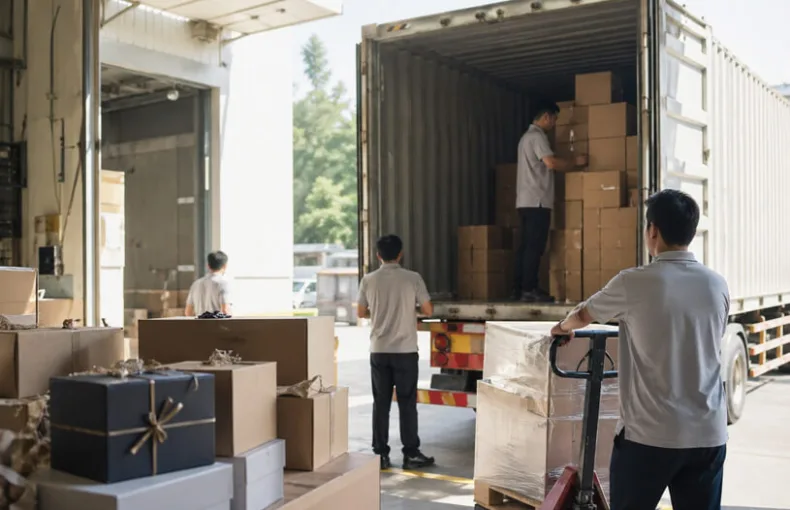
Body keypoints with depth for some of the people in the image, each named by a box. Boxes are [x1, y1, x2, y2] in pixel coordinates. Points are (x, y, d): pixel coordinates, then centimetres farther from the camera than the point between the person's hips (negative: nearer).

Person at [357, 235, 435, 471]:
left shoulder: (368, 280, -1)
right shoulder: (412, 278, -7)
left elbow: (361, 312, 9)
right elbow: (428, 311, -2)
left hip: (379, 351, 2)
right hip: (405, 351, -2)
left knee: (381, 403, 7)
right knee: (407, 403, 5)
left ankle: (381, 455, 10)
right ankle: (411, 454, 9)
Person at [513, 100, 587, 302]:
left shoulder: (527, 137, 23)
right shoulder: (537, 136, -9)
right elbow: (551, 163, -21)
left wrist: (570, 163, 23)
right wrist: (576, 162, -7)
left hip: (526, 201, 10)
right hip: (536, 201, -10)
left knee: (526, 246, 7)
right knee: (535, 247, -10)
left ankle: (519, 289, 7)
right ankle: (529, 289, -10)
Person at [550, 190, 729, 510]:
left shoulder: (633, 283, -10)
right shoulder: (718, 286, 4)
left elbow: (583, 315, 9)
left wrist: (563, 327, 32)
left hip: (650, 433, -4)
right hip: (709, 434, 4)